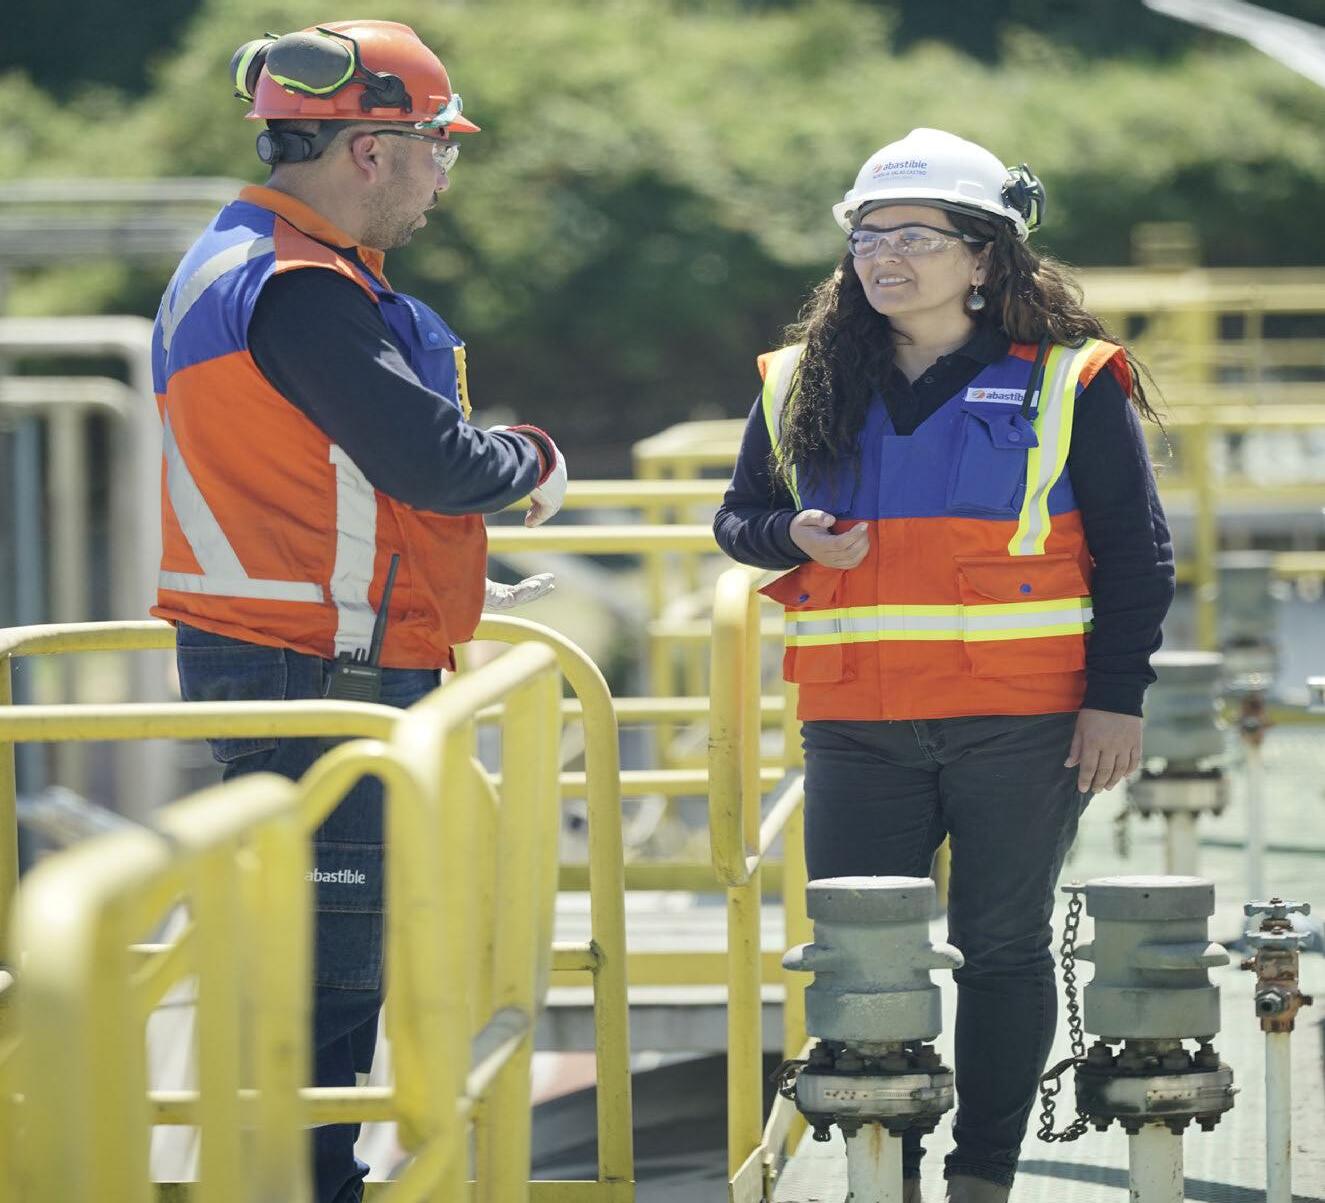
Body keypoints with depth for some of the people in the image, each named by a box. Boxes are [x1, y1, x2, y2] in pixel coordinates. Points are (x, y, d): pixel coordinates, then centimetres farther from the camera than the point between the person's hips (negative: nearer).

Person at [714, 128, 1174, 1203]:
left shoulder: (1068, 387, 0)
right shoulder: (801, 389, 10)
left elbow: (1136, 552, 1)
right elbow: (738, 517, 18)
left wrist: (1117, 698, -5)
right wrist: (792, 536, -5)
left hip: (1022, 723, -3)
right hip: (857, 729, 3)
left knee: (1002, 945, 3)